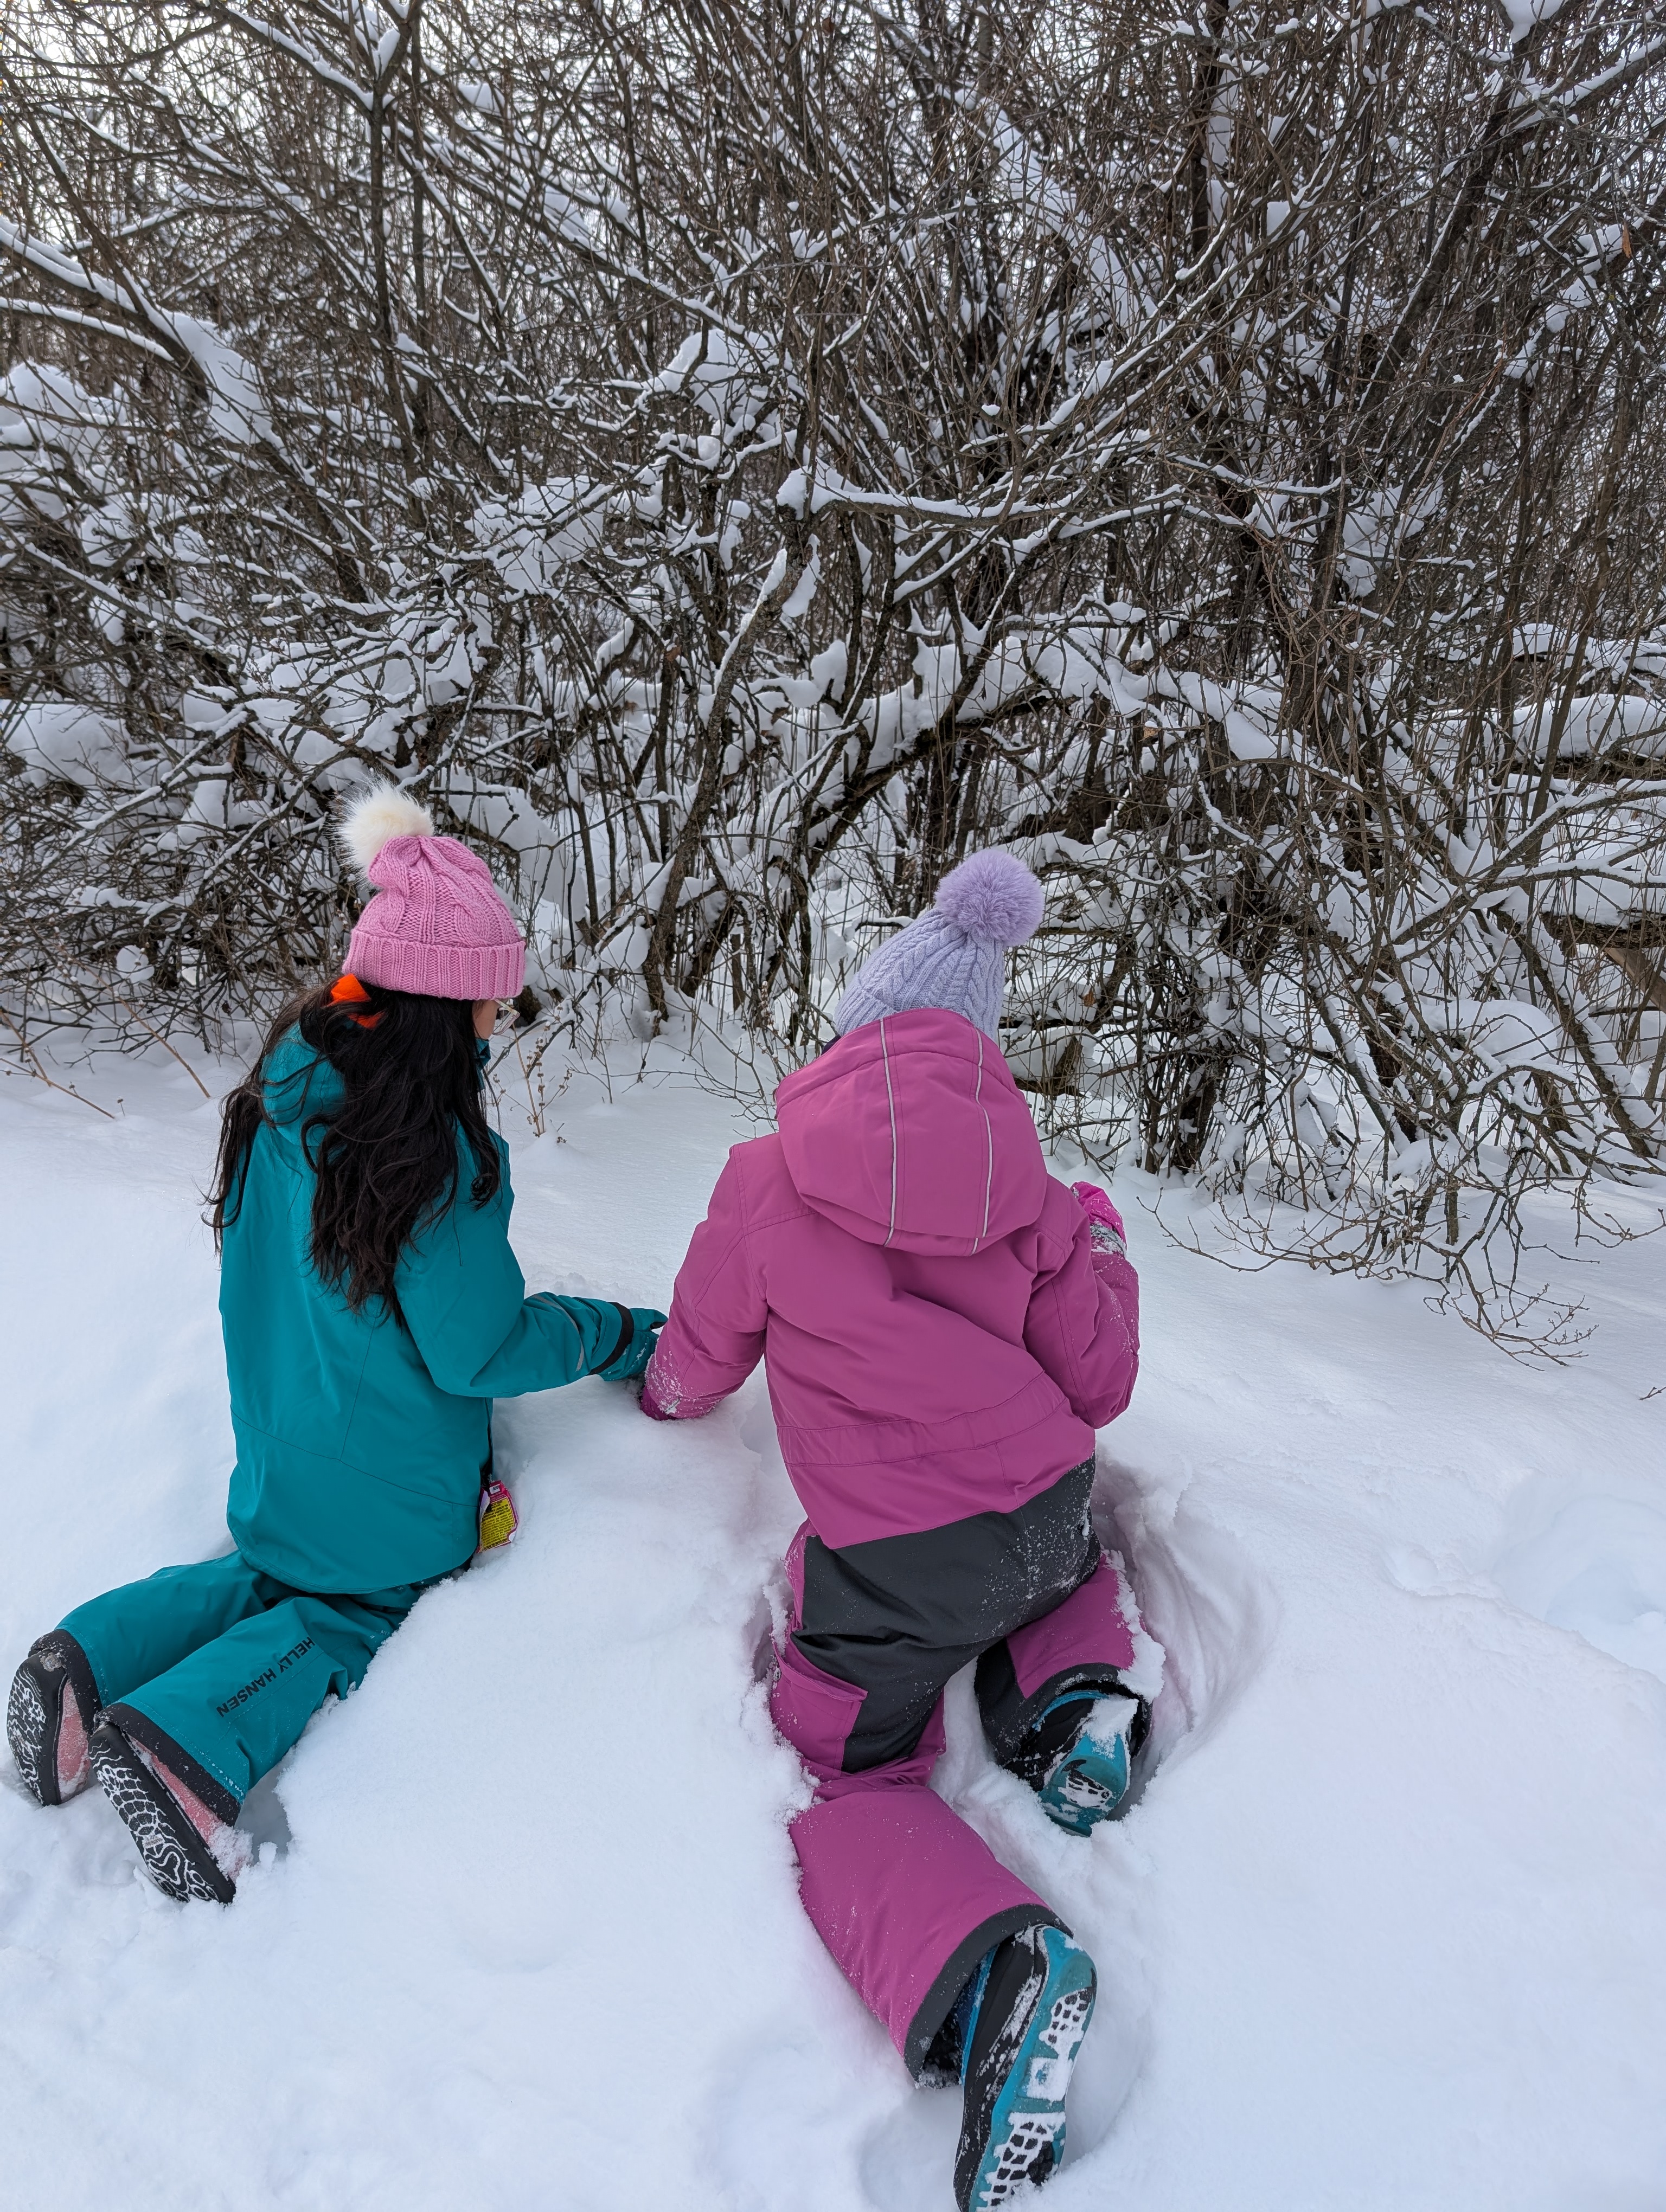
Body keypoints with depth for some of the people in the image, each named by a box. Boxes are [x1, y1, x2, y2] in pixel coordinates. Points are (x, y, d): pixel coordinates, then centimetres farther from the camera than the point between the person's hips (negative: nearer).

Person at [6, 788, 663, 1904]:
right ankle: (187, 1738, -6)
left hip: (279, 1465, 7)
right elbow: (479, 1350, -23)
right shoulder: (433, 1147, -30)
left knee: (277, 1573, 32)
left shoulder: (286, 1090, -5)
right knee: (356, 1615, 20)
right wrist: (623, 1335, -10)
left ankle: (94, 1655, 7)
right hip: (388, 1495, -6)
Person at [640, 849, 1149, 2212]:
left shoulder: (767, 1176, -6)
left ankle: (984, 1969, -13)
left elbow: (699, 1366, 7)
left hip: (890, 1561, -4)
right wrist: (1093, 1254, 25)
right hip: (1047, 1516, 4)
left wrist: (657, 1390, 32)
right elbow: (1097, 1387, 5)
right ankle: (1081, 1693, 8)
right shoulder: (1030, 1182, -1)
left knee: (843, 1776, 15)